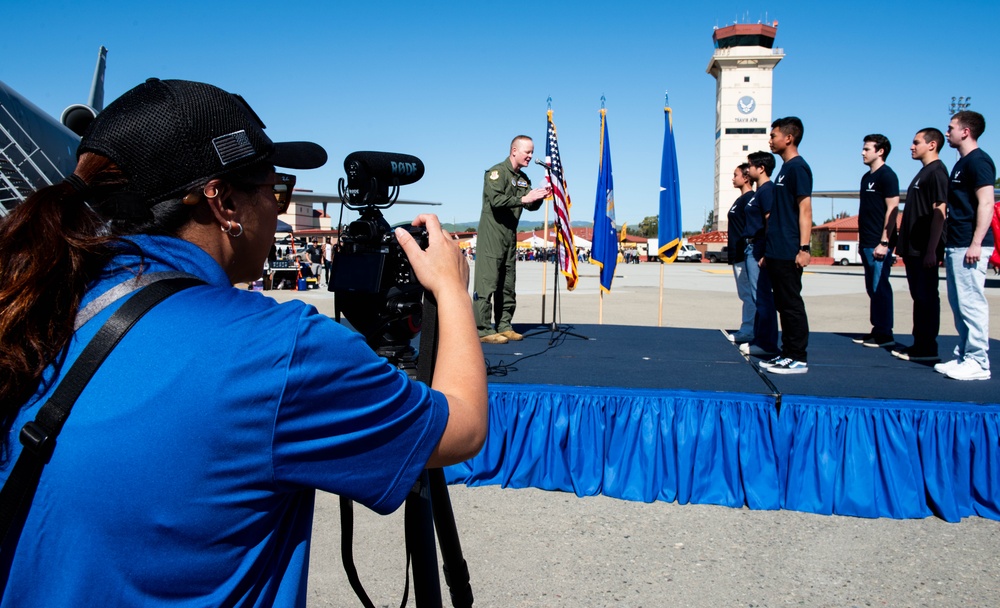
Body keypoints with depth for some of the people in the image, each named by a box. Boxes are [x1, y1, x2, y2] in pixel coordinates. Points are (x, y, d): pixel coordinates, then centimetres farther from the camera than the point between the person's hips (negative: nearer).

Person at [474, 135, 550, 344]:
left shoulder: (523, 178, 18)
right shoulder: (497, 172, -7)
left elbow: (531, 206, 16)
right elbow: (496, 200, -21)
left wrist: (539, 197, -4)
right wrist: (524, 198, -22)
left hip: (510, 236, 9)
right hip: (491, 235, -9)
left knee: (507, 285, 10)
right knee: (487, 283, -10)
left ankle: (504, 326, 17)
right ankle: (484, 330, -10)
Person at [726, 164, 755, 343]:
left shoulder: (750, 199, -11)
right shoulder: (740, 200, 19)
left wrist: (747, 252, -21)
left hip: (745, 255, -10)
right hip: (738, 256, 10)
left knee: (748, 294, -7)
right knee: (745, 294, 11)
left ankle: (748, 332, -5)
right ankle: (746, 331, 15)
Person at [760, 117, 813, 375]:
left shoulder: (798, 167, -9)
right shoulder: (785, 169, 18)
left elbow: (805, 209, -16)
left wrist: (804, 247, -21)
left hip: (788, 253, -9)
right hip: (776, 252, 9)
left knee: (791, 304, -5)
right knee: (783, 304, 12)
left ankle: (798, 358, 1)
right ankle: (787, 354, 19)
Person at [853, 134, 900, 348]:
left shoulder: (887, 175, -8)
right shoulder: (867, 177, 18)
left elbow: (892, 209, -14)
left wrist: (884, 242, -19)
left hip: (879, 243, -9)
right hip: (867, 243, 9)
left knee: (880, 287, -6)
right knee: (872, 288, 11)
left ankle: (885, 334, 0)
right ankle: (877, 330, 18)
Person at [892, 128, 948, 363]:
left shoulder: (937, 171, -11)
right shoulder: (923, 172, 19)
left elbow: (939, 212, -19)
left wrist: (931, 250, -23)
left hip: (925, 250, -10)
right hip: (913, 249, 10)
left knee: (927, 298, -4)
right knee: (919, 297, 13)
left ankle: (928, 349, 1)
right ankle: (919, 344, 19)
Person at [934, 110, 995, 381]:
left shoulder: (978, 161, -10)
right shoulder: (961, 163, 19)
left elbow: (986, 203, -18)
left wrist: (976, 243, -23)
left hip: (968, 247, -10)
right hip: (956, 245, 10)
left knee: (971, 302, -8)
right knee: (959, 303, 12)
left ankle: (978, 363, -4)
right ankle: (964, 356, 18)